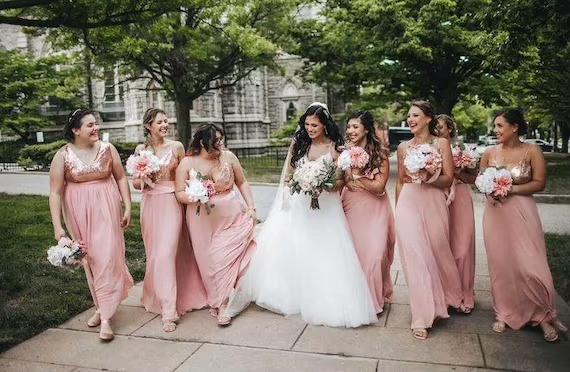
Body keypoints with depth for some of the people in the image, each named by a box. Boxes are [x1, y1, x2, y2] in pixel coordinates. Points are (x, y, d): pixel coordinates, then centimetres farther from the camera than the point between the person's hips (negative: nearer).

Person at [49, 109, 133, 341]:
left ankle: (105, 317, 0)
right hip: (79, 213, 1)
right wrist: (57, 226, -11)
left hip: (106, 208, 0)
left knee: (107, 256, -6)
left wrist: (128, 207, 0)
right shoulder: (63, 155, -6)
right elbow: (55, 192, -6)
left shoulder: (107, 149, -2)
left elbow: (121, 178, 5)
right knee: (90, 259, 11)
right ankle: (101, 306, 30)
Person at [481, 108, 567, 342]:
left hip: (521, 213, -3)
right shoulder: (490, 153, 4)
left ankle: (544, 316, 18)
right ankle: (505, 314, 23)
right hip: (495, 213, 3)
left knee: (530, 266, -5)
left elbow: (539, 183, -7)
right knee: (500, 264, 8)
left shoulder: (532, 151, -4)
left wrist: (511, 189, -17)